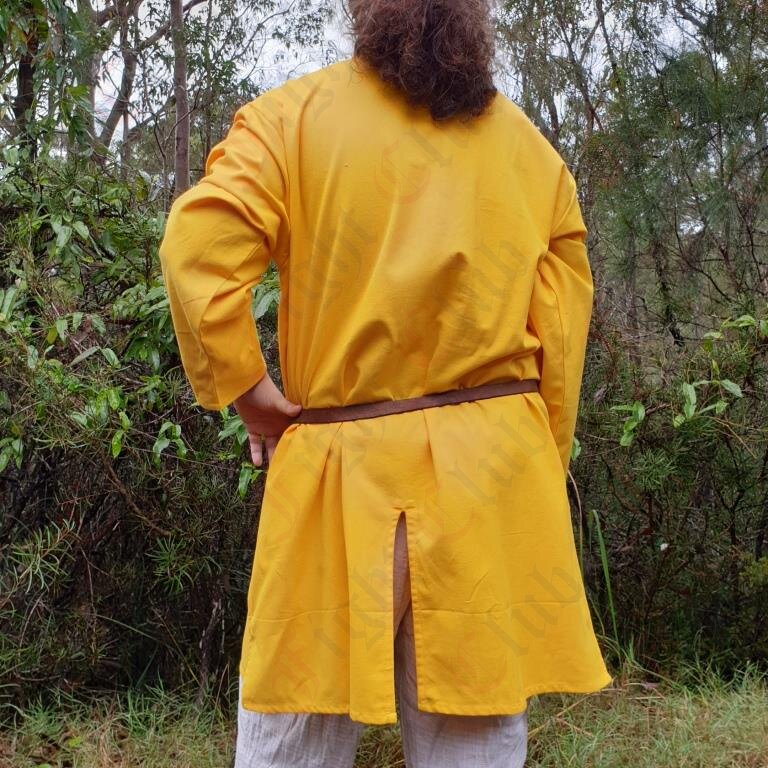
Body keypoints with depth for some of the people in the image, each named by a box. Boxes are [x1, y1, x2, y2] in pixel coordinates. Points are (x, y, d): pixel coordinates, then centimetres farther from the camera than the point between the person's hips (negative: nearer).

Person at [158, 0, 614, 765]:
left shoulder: (293, 115, 1)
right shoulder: (531, 146, 10)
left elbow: (197, 249, -15)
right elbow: (561, 337, 8)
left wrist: (247, 395, -3)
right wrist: (538, 471, 16)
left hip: (342, 476, -2)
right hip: (495, 482, 3)